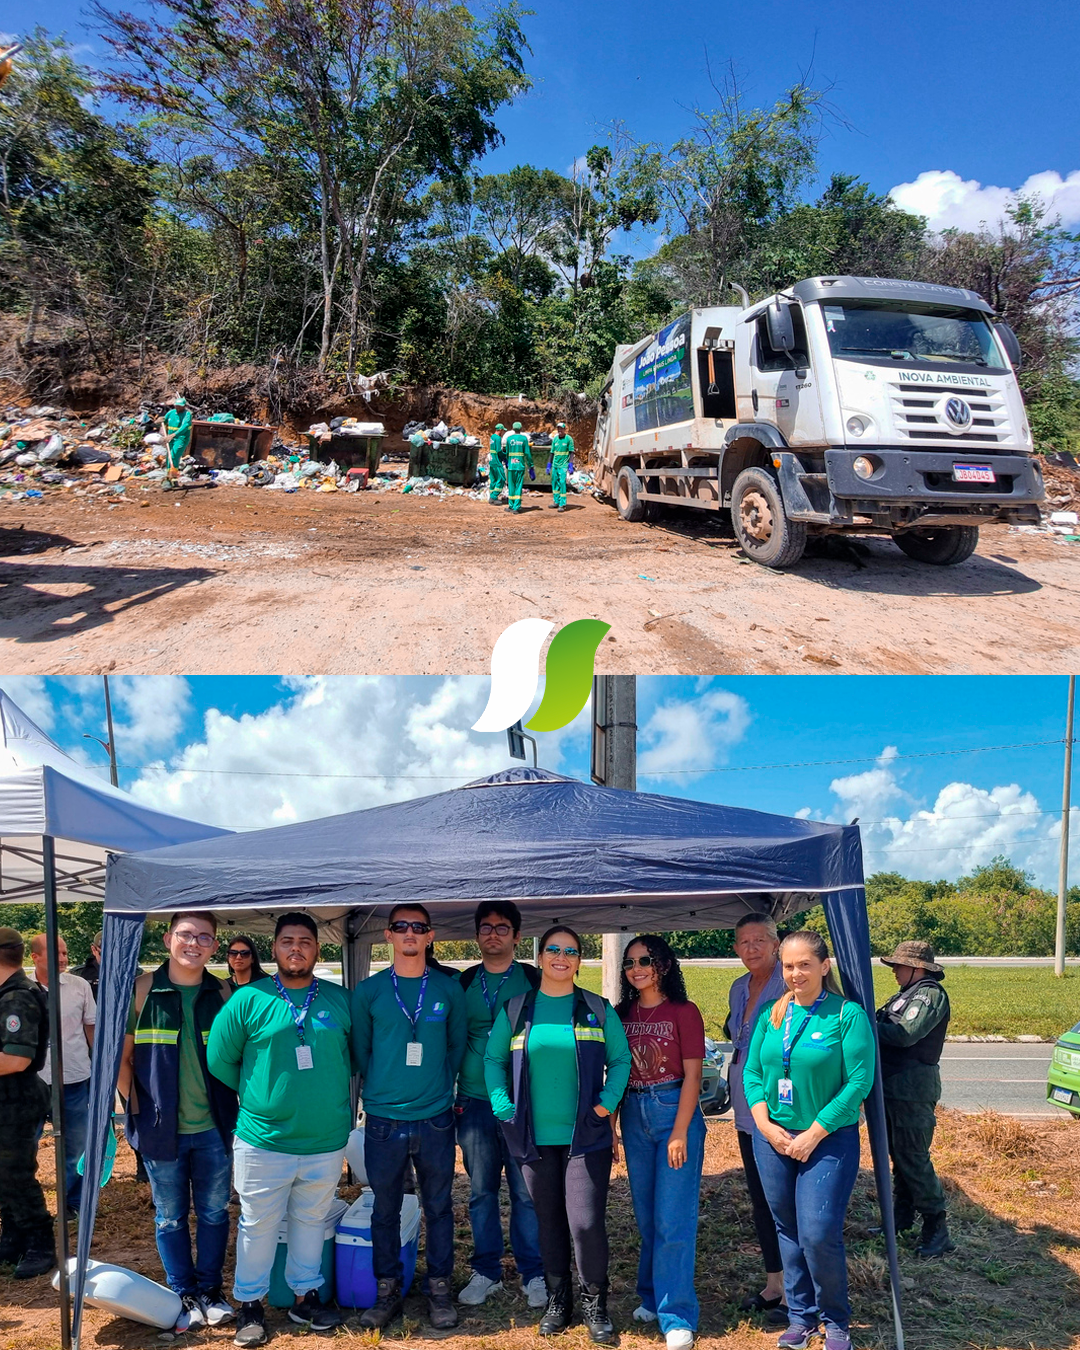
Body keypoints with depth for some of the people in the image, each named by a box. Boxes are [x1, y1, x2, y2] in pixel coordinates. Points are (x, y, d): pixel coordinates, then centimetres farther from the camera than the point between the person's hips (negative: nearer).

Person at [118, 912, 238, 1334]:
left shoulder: (222, 993, -1)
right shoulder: (141, 990, -7)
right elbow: (119, 1056, -2)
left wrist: (231, 1107, 2)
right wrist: (138, 1107, -4)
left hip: (212, 1128, 2)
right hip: (161, 1129, -2)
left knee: (214, 1213, 12)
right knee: (170, 1217, 11)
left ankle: (209, 1291, 29)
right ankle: (184, 1296, 27)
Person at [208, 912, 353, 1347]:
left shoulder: (340, 1000, 1)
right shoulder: (248, 999, -6)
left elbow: (356, 1054, 14)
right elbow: (220, 1060, 1)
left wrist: (331, 1095, 8)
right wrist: (257, 1095, 6)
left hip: (327, 1142, 2)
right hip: (263, 1140, -2)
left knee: (310, 1221, 17)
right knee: (258, 1225, 9)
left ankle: (306, 1296, 32)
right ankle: (250, 1304, 26)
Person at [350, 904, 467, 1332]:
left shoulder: (448, 989, 2)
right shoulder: (368, 991, 0)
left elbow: (458, 1045, 10)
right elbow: (359, 1049, 7)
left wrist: (439, 1087, 7)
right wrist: (381, 1088, 7)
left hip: (435, 1118, 1)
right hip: (383, 1119, 0)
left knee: (439, 1207, 9)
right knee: (385, 1208, 8)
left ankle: (439, 1289, 23)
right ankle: (387, 1291, 22)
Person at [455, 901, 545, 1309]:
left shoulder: (535, 982, 1)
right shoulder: (461, 984, 7)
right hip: (474, 1103, 2)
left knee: (527, 1192, 2)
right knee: (481, 1192, 10)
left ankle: (533, 1274, 16)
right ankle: (486, 1272, 22)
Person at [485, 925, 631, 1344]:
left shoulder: (598, 1010, 1)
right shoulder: (516, 1009, 2)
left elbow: (620, 1060, 5)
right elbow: (493, 1059, 7)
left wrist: (606, 1104, -7)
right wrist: (505, 1109, -2)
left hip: (587, 1136, -1)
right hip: (535, 1137, 2)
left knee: (585, 1222, -7)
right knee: (549, 1222, 11)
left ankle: (595, 1305, 12)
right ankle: (558, 1302, 27)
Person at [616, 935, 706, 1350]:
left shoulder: (683, 1012, -7)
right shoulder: (622, 1014, 7)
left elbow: (692, 1075, -8)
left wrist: (680, 1132, -13)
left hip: (674, 1110, -5)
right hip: (634, 1115, 5)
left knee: (673, 1220, -5)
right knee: (646, 1217, 12)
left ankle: (676, 1316, 1)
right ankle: (653, 1297, 27)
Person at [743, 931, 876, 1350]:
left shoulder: (847, 1014, -10)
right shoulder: (771, 1015, 5)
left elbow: (859, 1082, -13)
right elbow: (752, 1073, 8)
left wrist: (813, 1134, -13)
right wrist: (766, 1126, -6)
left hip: (828, 1140, -4)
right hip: (773, 1138, 5)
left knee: (819, 1234, -9)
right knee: (788, 1231, 12)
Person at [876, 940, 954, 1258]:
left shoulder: (930, 994, -14)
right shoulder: (908, 994, 17)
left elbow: (906, 1034, -24)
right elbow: (888, 1030, 14)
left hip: (913, 1089, -10)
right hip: (895, 1086, 10)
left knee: (912, 1157, -8)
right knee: (899, 1154, 17)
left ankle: (937, 1229, -2)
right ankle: (901, 1217, 27)